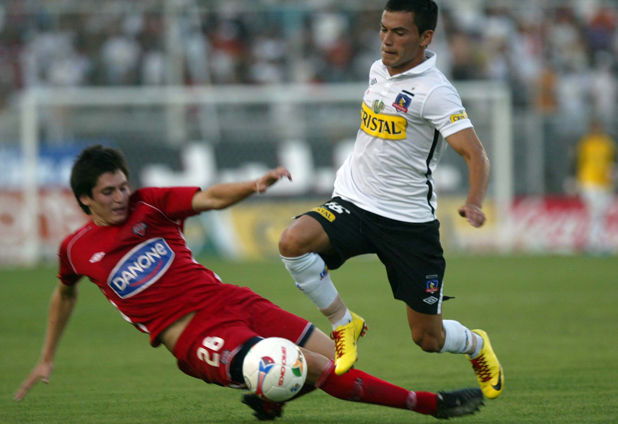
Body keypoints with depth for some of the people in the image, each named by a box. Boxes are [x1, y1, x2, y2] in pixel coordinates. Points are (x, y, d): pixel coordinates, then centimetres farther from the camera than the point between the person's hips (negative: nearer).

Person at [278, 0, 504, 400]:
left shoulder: (435, 91, -15)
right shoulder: (379, 69, 6)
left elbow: (476, 155, -23)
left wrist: (474, 203, -40)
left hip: (411, 223, -5)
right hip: (354, 203, 5)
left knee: (428, 338, 2)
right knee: (292, 242, -27)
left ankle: (476, 345, 39)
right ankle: (344, 324, -5)